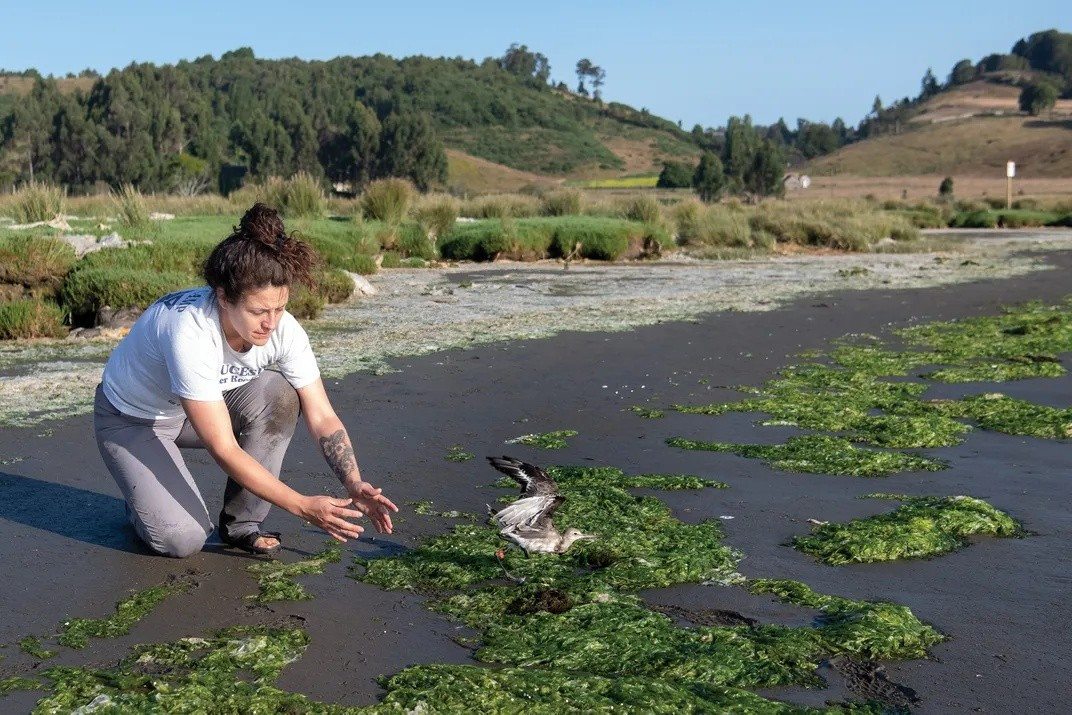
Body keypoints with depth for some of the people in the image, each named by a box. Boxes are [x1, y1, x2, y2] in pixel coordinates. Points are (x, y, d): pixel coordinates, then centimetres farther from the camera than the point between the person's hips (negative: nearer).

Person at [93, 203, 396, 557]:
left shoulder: (283, 329, -23)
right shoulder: (190, 332, -39)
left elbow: (322, 416, -18)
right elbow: (224, 450, -37)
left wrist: (354, 485, -33)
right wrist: (302, 506, -39)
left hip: (203, 407, 5)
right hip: (130, 419, -5)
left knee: (278, 394, -24)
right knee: (183, 539, -22)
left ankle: (241, 524, -8)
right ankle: (145, 497, 15)